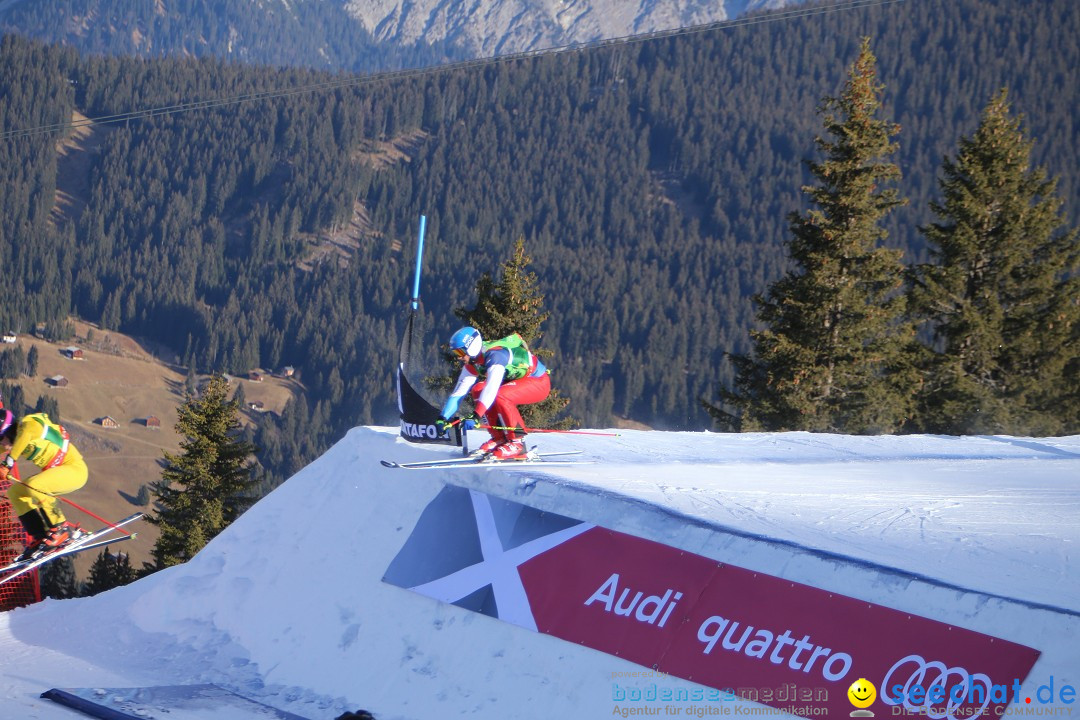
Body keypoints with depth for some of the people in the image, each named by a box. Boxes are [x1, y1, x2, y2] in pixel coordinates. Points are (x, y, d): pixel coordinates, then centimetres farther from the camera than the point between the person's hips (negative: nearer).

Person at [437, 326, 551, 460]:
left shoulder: (495, 355, -30)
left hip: (539, 383, -9)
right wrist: (443, 418, -12)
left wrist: (475, 416, -47)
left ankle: (517, 442, -21)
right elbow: (458, 392, -3)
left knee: (500, 395, -31)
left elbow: (491, 388, -40)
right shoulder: (472, 363, -4)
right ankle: (499, 438, -4)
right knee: (478, 390, -8)